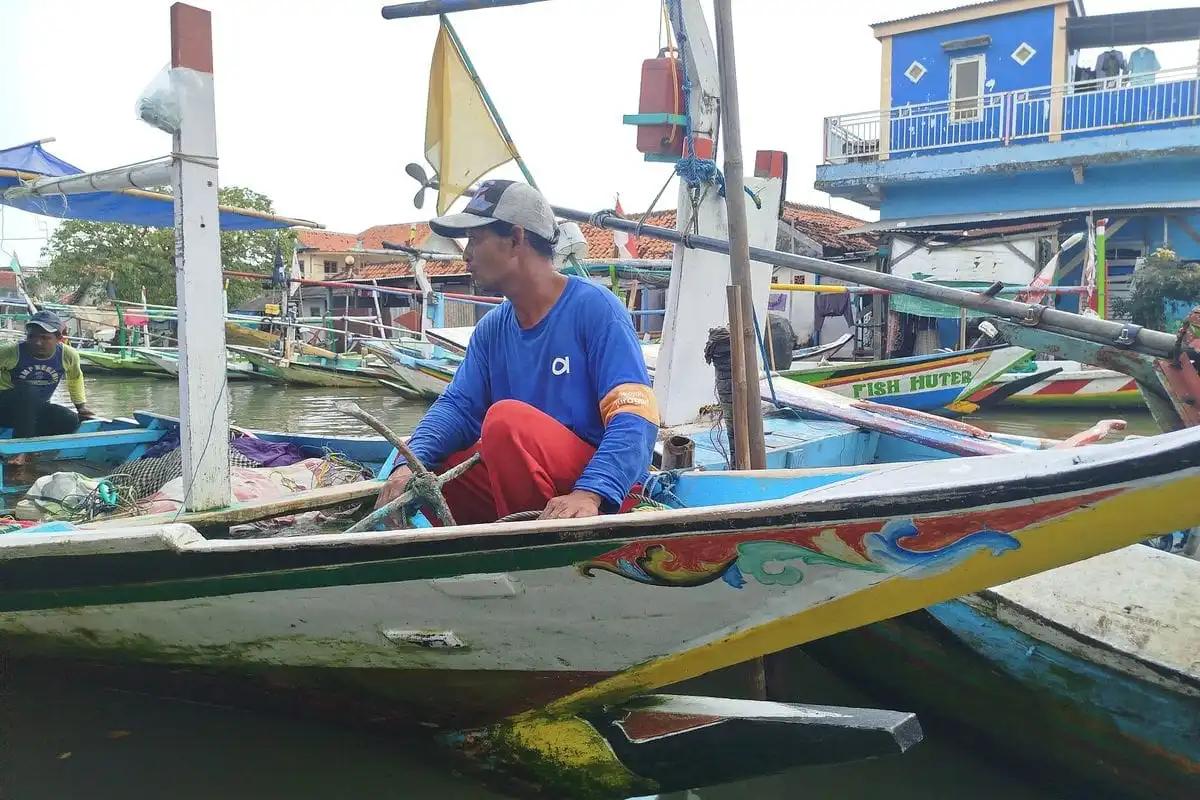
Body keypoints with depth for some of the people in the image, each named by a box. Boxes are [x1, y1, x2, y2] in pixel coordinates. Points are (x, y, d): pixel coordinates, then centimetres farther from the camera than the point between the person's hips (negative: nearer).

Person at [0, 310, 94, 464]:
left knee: (70, 421, -23)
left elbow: (75, 378, 11)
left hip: (35, 410, 3)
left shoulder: (68, 355, -12)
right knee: (28, 392, -35)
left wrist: (81, 405, 10)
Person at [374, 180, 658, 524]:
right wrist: (412, 463, -18)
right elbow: (458, 404, 2)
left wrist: (589, 493, -35)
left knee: (506, 418, -28)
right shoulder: (492, 328, 10)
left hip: (605, 494, -7)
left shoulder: (594, 307, -11)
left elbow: (635, 417, -20)